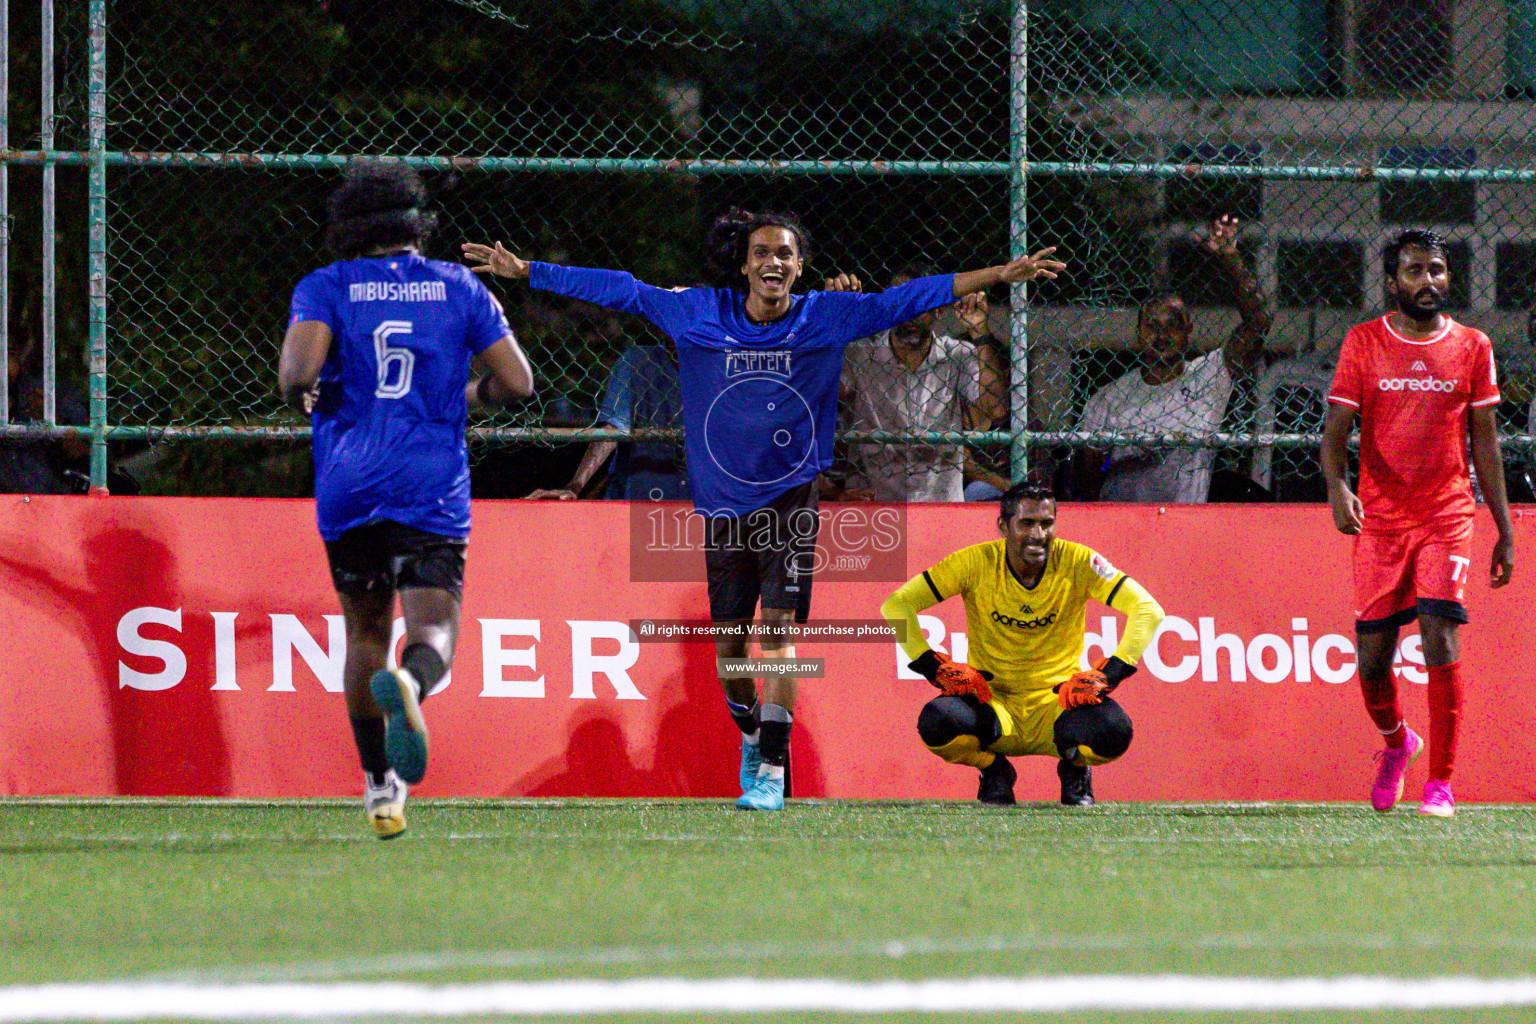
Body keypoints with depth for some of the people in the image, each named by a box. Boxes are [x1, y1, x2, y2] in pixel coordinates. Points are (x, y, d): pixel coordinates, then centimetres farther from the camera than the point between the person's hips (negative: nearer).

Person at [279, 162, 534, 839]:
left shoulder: (326, 288, 4)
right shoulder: (458, 287, 9)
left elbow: (299, 369, -13)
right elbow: (517, 382, 6)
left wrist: (303, 395, 10)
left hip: (348, 487, 1)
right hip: (434, 487, -1)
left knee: (365, 631, 18)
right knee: (433, 630, -11)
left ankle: (379, 785, 22)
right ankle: (408, 683, -47)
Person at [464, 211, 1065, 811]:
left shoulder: (824, 317, -3)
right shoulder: (699, 314, -2)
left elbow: (900, 302, -4)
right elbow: (620, 290, 2)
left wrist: (999, 276, -8)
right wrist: (525, 272, 2)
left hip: (790, 498, -2)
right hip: (724, 501, 2)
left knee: (779, 626, -13)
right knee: (728, 637, 8)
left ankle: (772, 769, -12)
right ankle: (751, 734, 36)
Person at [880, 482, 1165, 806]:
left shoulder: (1077, 563, -10)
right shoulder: (976, 563, -10)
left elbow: (1148, 610, -13)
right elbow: (896, 606, -8)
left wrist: (1107, 675, -24)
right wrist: (936, 668, -18)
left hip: (1057, 701, 0)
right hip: (991, 700, 0)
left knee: (1114, 731, -32)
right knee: (936, 722, -33)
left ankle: (1074, 769, 7)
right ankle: (994, 771, 4)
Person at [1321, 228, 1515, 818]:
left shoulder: (1471, 348, 6)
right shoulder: (1364, 344, 3)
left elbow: (1485, 442, 10)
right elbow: (1336, 429, 0)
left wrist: (1505, 531, 8)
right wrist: (1336, 487, -21)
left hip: (1448, 516, -1)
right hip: (1378, 521, 1)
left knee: (1441, 643, -15)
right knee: (1372, 659, 1)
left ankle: (1440, 785, -8)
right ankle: (1395, 742, 33)